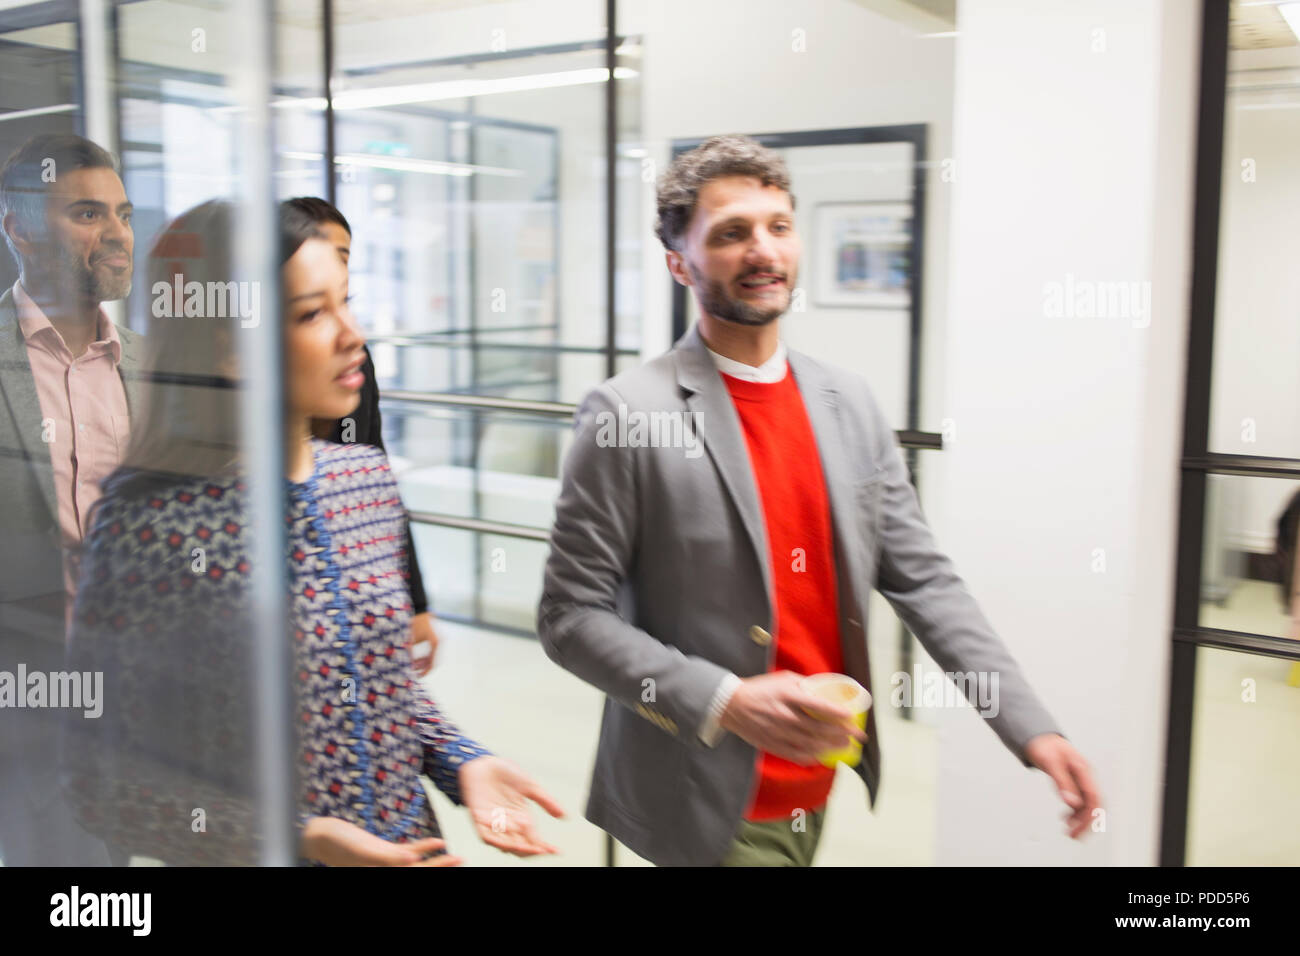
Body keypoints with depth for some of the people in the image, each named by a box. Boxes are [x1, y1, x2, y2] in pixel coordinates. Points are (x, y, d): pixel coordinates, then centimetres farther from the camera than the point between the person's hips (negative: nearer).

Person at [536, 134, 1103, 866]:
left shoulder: (851, 403, 3)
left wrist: (1033, 728, -4)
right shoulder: (626, 416, -14)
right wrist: (723, 702, -23)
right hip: (705, 803, -5)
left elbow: (923, 579, 4)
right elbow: (571, 616, -12)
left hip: (818, 790, 6)